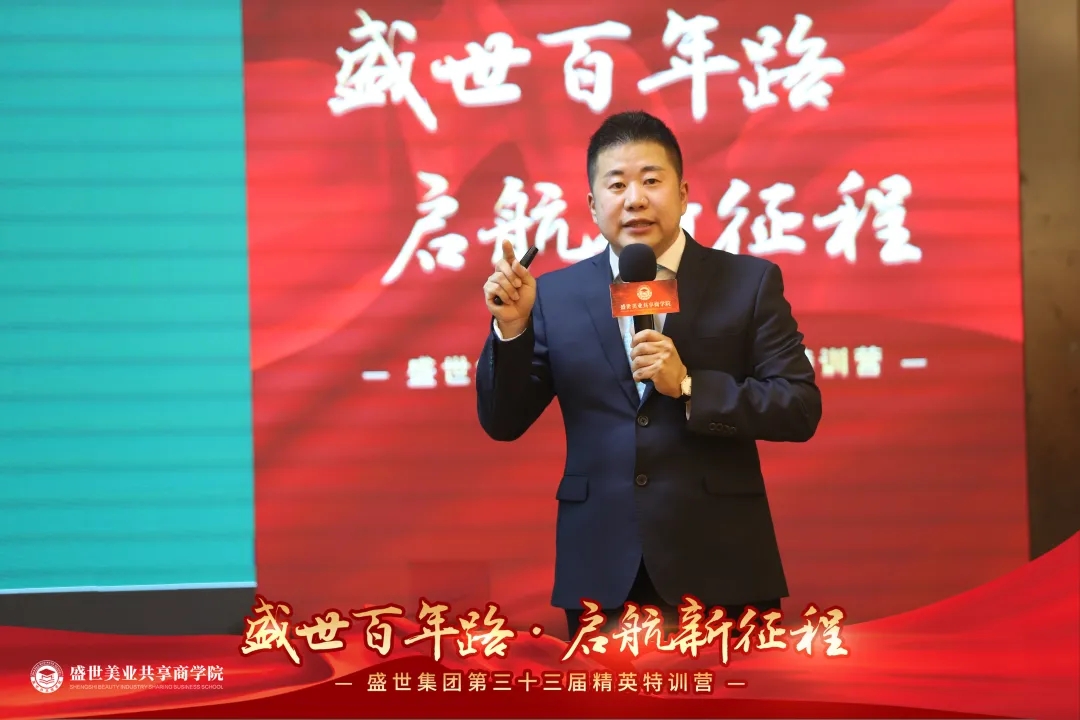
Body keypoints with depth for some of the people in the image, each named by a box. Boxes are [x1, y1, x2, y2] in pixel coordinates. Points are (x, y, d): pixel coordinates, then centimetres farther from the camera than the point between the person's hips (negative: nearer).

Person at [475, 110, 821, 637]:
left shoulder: (749, 282, 1)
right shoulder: (556, 295, 6)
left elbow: (801, 409, -5)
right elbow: (502, 423, 6)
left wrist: (689, 387, -17)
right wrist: (511, 329, -10)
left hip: (720, 568, -1)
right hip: (601, 572, 2)